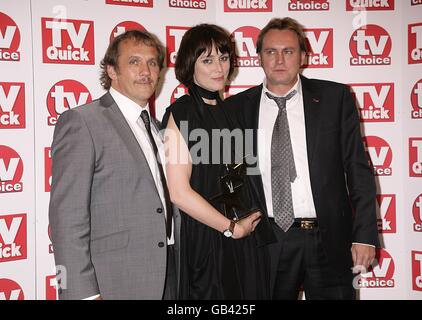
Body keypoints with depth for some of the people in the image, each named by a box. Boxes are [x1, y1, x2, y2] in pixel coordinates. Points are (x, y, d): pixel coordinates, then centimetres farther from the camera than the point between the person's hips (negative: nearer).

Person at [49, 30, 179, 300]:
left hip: (169, 277, 7)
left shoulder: (157, 128, 15)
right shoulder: (81, 122, -9)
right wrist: (83, 293, -19)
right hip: (116, 284, -7)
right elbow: (68, 216, -15)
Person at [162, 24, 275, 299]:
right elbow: (179, 192, -16)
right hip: (203, 241, -6)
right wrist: (232, 227, -10)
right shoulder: (181, 114, -10)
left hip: (247, 237, 6)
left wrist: (251, 223, 7)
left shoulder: (231, 111, 10)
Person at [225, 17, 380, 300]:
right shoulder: (238, 107, 4)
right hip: (267, 243, 1)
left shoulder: (335, 97, 1)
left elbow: (358, 168, 1)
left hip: (328, 241, 0)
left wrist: (365, 235, -4)